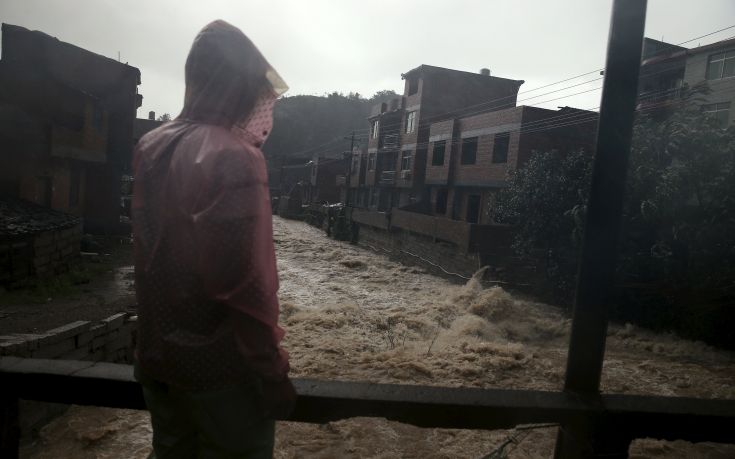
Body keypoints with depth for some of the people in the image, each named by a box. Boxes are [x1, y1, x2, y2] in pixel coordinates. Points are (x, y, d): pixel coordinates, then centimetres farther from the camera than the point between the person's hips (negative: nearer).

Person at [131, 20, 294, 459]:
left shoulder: (151, 148, 3)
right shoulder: (234, 158, -21)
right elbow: (242, 283, -24)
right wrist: (272, 374, -15)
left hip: (157, 358, 7)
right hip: (220, 366, -7)